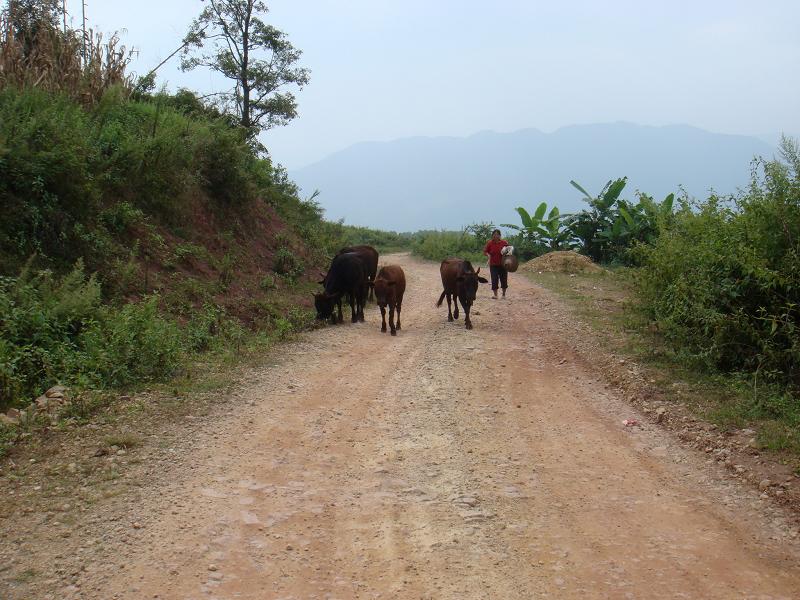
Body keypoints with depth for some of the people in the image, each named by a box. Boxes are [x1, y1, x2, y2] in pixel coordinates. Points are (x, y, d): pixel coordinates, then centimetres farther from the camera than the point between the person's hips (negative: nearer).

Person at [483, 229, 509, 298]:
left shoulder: (504, 243, -2)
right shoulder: (490, 243, -3)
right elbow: (485, 251, 4)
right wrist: (488, 255, -15)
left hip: (503, 264, 1)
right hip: (493, 265, -1)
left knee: (504, 280, 6)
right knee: (494, 280, -6)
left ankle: (504, 294, 22)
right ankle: (495, 295, 0)